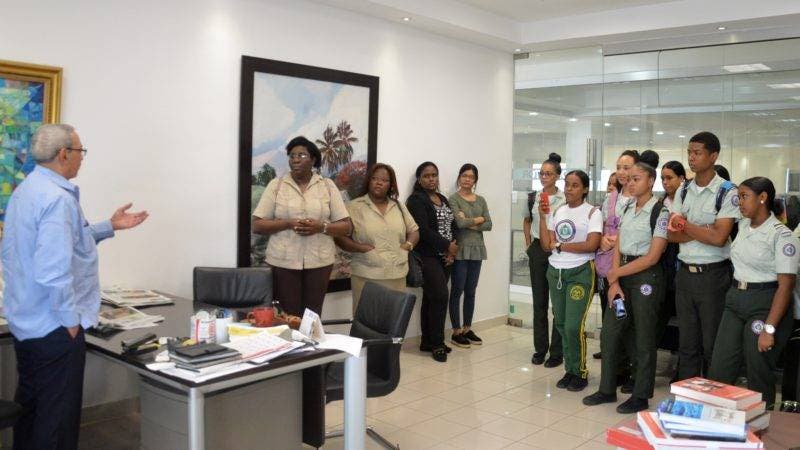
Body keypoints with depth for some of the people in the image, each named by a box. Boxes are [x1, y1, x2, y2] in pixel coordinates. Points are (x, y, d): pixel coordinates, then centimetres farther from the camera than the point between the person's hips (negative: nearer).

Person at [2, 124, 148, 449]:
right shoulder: (58, 197, -22)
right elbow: (53, 272, -30)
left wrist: (110, 226, 18)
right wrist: (71, 320, -19)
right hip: (55, 328, -10)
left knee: (29, 407, 22)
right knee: (58, 417, 3)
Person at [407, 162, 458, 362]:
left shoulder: (443, 199, 17)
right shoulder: (416, 200, -7)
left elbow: (452, 226, 13)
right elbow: (423, 230, -16)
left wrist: (452, 251, -2)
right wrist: (447, 245, -11)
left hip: (445, 256, 7)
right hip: (429, 257, -7)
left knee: (431, 298, 10)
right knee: (440, 296, -12)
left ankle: (428, 342, 16)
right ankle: (437, 344, -3)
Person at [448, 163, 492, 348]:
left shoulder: (481, 200, 13)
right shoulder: (454, 199, -4)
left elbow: (488, 225, 3)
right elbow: (459, 222, -18)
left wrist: (470, 223, -10)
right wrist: (478, 219, -4)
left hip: (476, 250, 5)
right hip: (460, 250, -5)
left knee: (471, 292, 11)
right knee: (457, 291, 0)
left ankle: (467, 329, 20)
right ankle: (456, 332, 8)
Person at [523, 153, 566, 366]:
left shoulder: (565, 199, -8)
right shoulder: (533, 197, 7)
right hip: (537, 251, 5)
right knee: (539, 301, 11)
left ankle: (557, 352, 10)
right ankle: (540, 349, 21)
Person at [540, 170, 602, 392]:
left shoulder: (592, 213, -5)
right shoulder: (558, 211, 10)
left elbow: (591, 245, -18)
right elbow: (547, 246, 4)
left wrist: (560, 245, -9)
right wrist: (542, 217, -3)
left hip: (580, 273, -5)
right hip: (555, 272, 6)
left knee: (573, 326, -9)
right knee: (561, 324, 10)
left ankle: (580, 372, 10)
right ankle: (569, 370, 24)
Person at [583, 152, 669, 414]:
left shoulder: (660, 212, -11)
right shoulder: (628, 208, 10)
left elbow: (652, 257, -14)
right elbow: (618, 247, 8)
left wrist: (616, 273, -10)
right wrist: (614, 281, -4)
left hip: (645, 277, -7)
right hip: (621, 275, 7)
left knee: (643, 339, 4)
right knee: (609, 333, 9)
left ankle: (641, 396, 17)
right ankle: (607, 389, 22)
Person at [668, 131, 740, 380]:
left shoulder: (727, 192, -8)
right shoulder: (683, 191, 9)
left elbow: (718, 238, -17)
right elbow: (673, 235, 2)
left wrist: (685, 224, -8)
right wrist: (703, 230, -13)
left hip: (713, 275, -5)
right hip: (685, 273, 5)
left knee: (712, 345, 4)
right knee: (687, 343, 13)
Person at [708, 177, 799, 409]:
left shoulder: (781, 235, -13)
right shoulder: (743, 226, 7)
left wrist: (769, 328, -19)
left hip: (765, 303, -7)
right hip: (735, 300, 7)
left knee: (759, 375, 3)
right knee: (719, 371, 6)